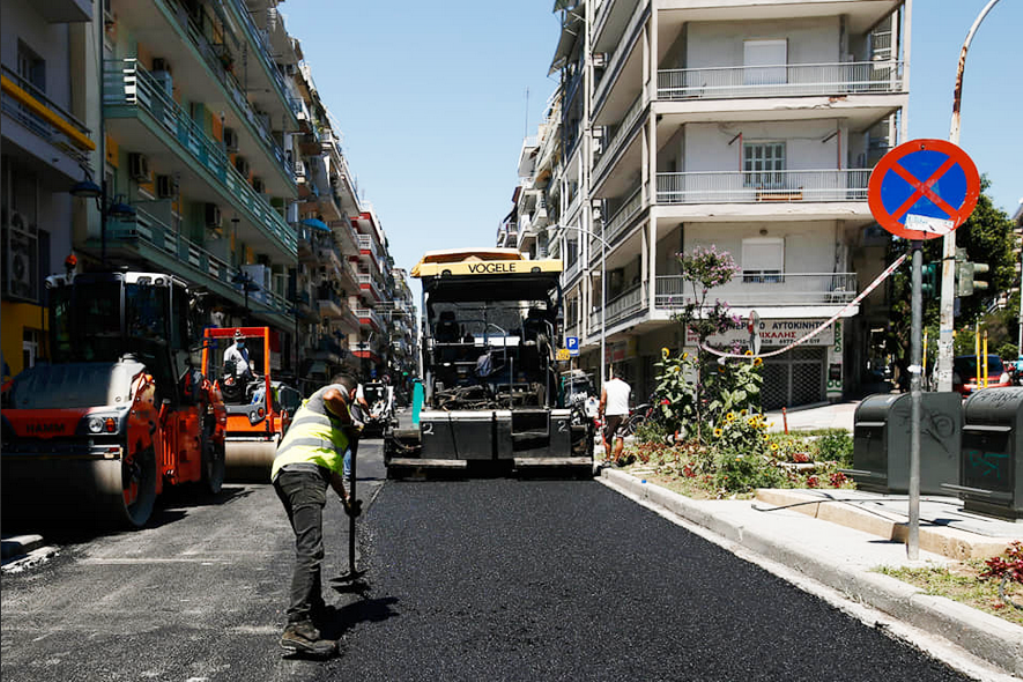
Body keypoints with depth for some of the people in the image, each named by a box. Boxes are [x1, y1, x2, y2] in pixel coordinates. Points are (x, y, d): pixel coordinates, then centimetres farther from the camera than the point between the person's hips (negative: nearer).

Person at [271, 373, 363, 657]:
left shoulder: (312, 405, 41)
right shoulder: (336, 392, 15)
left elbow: (329, 463, 46)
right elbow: (332, 397, -14)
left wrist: (346, 498, 52)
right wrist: (350, 425, 3)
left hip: (283, 473, 10)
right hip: (303, 470, -10)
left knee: (307, 546, 25)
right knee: (310, 550, -20)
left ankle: (313, 606, 40)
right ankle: (297, 627, -31)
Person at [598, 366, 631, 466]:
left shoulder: (607, 385, -1)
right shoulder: (627, 386, 8)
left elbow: (602, 401, -7)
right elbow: (628, 400, 16)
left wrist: (600, 412, 3)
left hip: (610, 414, -2)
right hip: (624, 414, 2)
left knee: (607, 438, 11)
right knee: (620, 438, 4)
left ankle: (607, 459, 14)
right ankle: (616, 460, 3)